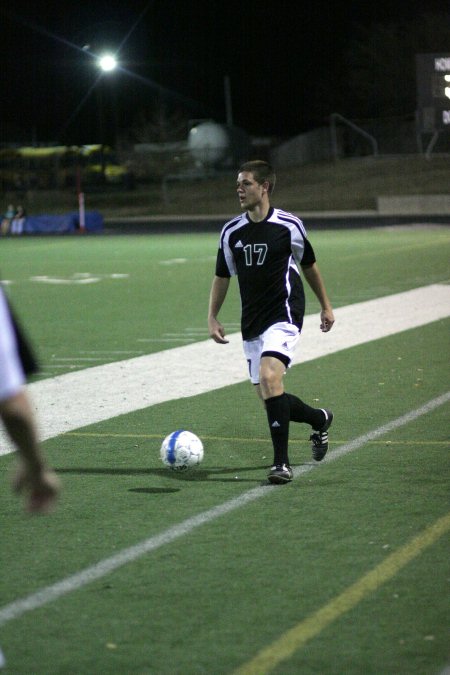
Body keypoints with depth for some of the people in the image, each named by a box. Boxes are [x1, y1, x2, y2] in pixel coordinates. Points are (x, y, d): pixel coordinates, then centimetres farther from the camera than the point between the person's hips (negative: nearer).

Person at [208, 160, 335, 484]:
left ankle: (282, 462, -22)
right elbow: (222, 276, 15)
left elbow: (309, 265, 10)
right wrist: (213, 317, 5)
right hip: (252, 324, 5)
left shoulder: (289, 225, -4)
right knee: (267, 397, 6)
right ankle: (319, 418, 37)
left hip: (284, 315, -5)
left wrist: (326, 306, 16)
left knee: (269, 376, -26)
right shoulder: (231, 232, 5)